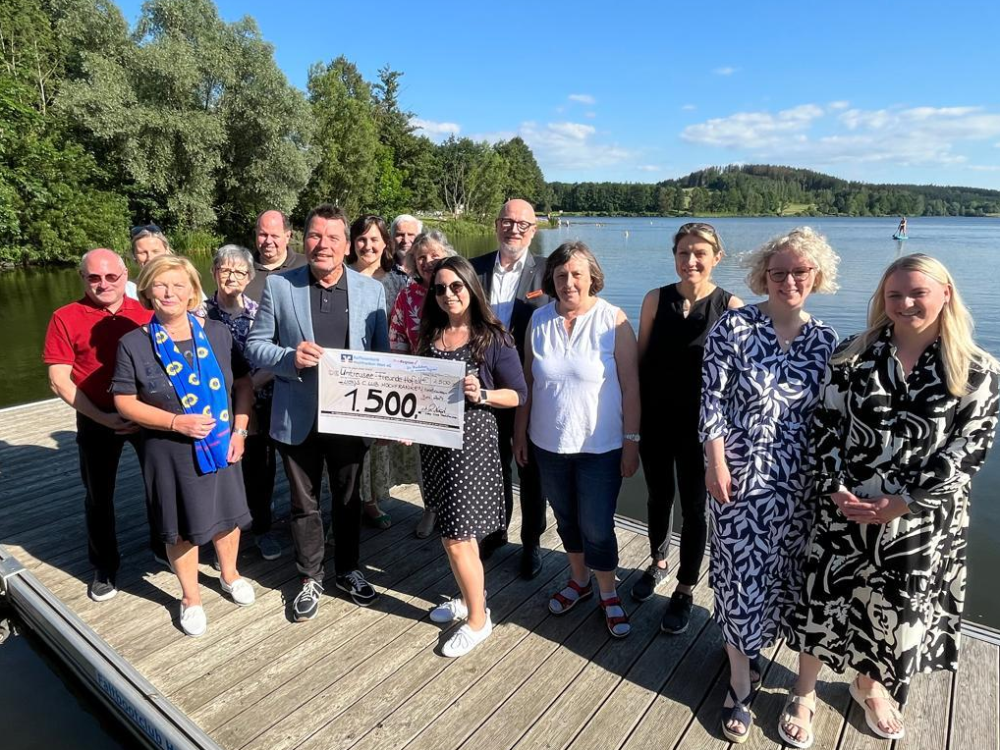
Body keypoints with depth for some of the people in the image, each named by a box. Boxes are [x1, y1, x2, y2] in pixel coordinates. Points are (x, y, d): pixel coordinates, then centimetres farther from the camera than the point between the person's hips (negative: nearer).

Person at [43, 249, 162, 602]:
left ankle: (162, 544, 38)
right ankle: (105, 567, 31)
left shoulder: (146, 313, -3)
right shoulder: (65, 318, -7)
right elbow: (59, 380, -8)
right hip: (97, 422, -1)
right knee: (98, 496, 12)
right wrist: (103, 418, -14)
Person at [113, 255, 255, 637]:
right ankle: (190, 597, 35)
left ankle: (229, 574, 44)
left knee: (227, 514, 17)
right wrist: (176, 422, -19)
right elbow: (125, 402, -7)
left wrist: (239, 431, -8)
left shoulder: (217, 333, -4)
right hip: (170, 452, -1)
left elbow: (243, 383, 1)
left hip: (221, 445, 2)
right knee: (181, 527, 13)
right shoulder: (133, 343, -9)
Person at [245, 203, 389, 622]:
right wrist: (289, 357, -22)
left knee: (348, 500, 18)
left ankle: (347, 570, 39)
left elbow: (382, 355, 3)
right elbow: (255, 346, 0)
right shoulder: (278, 285, -4)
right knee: (304, 503, 15)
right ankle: (310, 578, 35)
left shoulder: (372, 290, -1)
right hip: (298, 418, 0)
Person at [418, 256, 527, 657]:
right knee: (457, 529, 16)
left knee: (456, 537, -2)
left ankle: (478, 618, 17)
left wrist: (481, 394, -22)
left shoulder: (493, 338, -7)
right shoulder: (429, 335, 9)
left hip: (472, 441, -6)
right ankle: (469, 597, 37)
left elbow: (519, 394, -6)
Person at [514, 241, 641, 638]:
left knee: (597, 527, 4)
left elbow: (630, 386, -10)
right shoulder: (539, 320, -1)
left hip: (600, 446, -4)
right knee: (565, 518, 19)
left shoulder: (613, 320, -12)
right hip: (548, 443, 4)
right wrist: (521, 431, 8)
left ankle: (608, 595, 29)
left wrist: (631, 442, -10)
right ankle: (579, 580, 43)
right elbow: (528, 381, 5)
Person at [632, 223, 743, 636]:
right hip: (655, 419, 3)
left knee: (694, 506, 10)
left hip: (699, 425, -2)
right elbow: (640, 359, 3)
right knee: (658, 496, 20)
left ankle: (685, 589, 30)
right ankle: (658, 563, 45)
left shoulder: (730, 306, -9)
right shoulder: (656, 299, -3)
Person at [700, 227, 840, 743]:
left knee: (781, 574, 15)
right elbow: (712, 399, -9)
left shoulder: (824, 340, 3)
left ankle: (748, 645, 42)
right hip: (740, 478, -4)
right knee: (741, 577, 5)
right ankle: (740, 687, 22)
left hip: (798, 483, 4)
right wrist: (716, 464, -13)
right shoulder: (733, 327, -9)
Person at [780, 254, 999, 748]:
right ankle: (804, 693, 30)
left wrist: (902, 503, -15)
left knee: (896, 607, 17)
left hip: (922, 519, 1)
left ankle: (870, 685, 45)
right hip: (843, 508, 0)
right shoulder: (852, 356, -2)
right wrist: (836, 489, -12)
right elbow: (825, 426, -2)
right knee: (823, 598, 8)